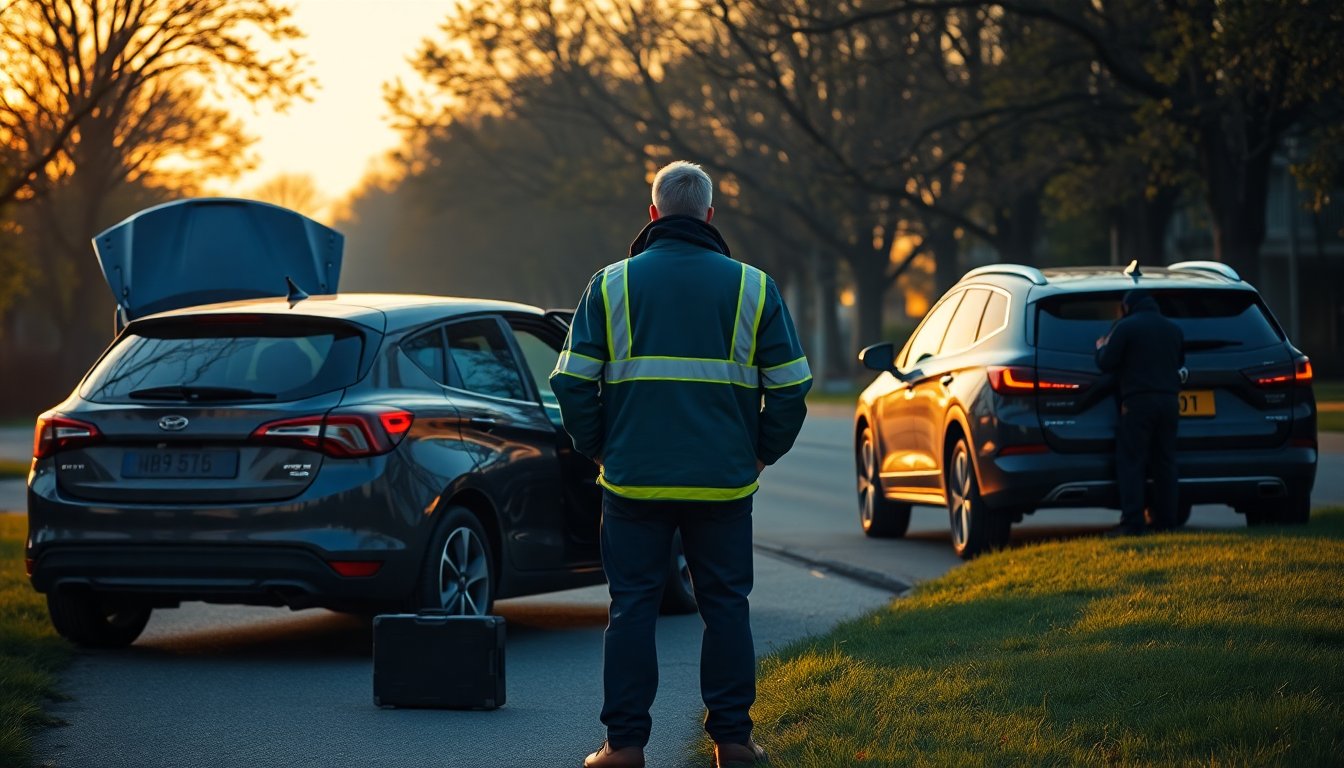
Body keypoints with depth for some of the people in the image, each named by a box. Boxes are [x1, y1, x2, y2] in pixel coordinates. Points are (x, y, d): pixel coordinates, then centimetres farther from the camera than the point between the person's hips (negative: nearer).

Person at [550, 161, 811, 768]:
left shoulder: (611, 284, 2)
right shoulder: (752, 287, 3)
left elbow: (574, 382, 0)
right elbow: (790, 387, 3)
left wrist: (597, 450, 12)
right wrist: (761, 452, 14)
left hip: (633, 480, 0)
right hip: (725, 483, 0)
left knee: (632, 605, 5)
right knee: (725, 605, 9)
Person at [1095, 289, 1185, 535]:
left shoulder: (1125, 327, -4)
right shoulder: (1174, 329, 15)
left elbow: (1106, 363, -6)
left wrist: (1101, 348, 14)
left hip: (1138, 402, -6)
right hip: (1169, 401, 6)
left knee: (1131, 463, -5)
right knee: (1164, 462, 9)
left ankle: (1132, 522, -13)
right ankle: (1166, 521, 7)